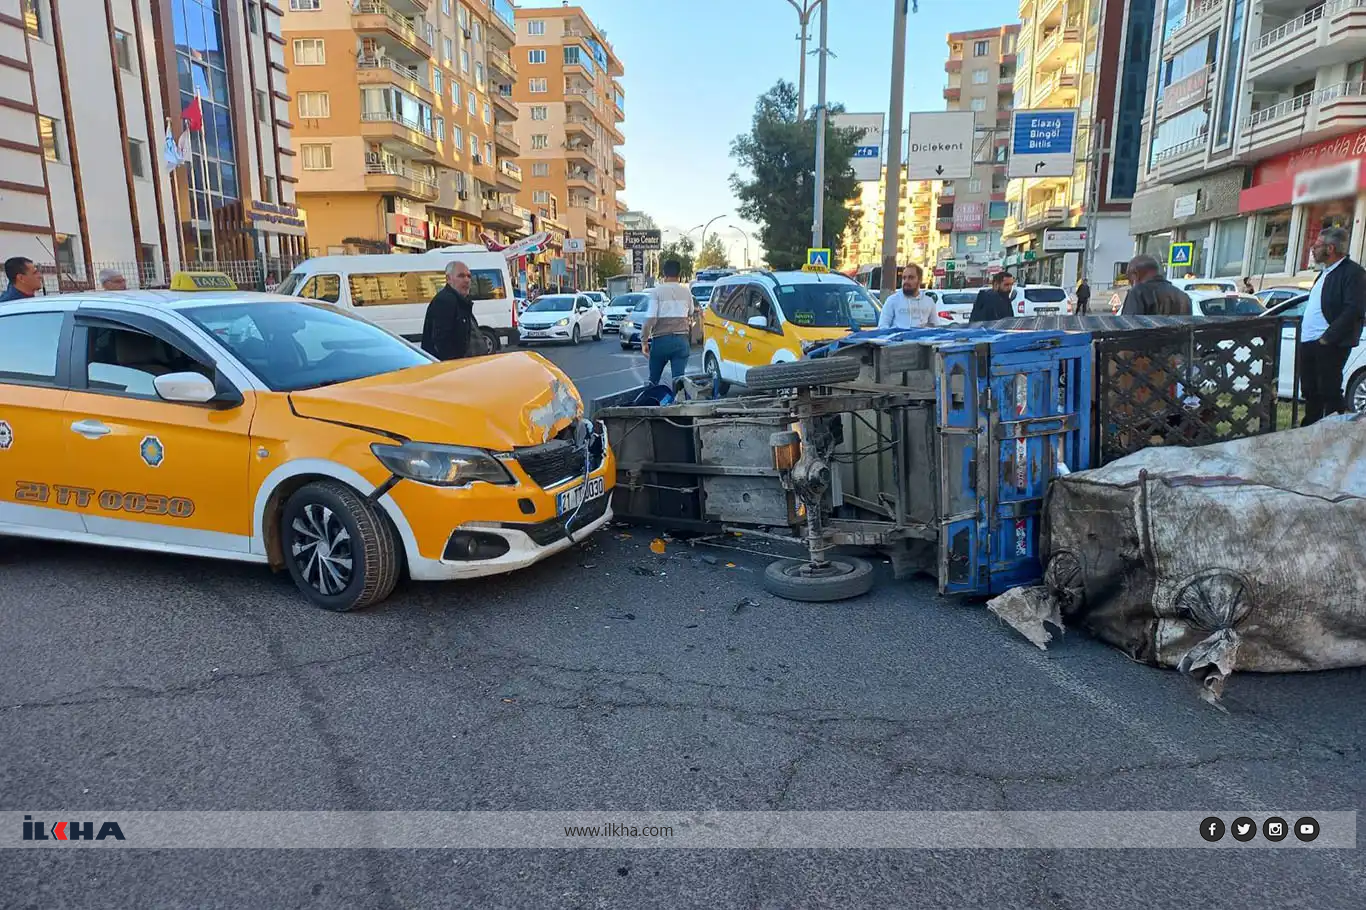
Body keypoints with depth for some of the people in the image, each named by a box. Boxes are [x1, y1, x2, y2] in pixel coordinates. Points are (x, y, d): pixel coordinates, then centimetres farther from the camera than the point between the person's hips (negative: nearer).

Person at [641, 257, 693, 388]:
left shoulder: (657, 291, -6)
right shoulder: (686, 292, 5)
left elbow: (650, 318, -12)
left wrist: (644, 340, -8)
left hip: (661, 340, -2)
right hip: (681, 340, 2)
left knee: (653, 380, 12)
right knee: (679, 379, -1)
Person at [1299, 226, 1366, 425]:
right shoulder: (1325, 272, 20)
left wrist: (1327, 338, -20)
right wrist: (1303, 334, 13)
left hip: (1329, 346, -9)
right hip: (1307, 343, 9)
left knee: (1329, 393, -3)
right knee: (1311, 392, 13)